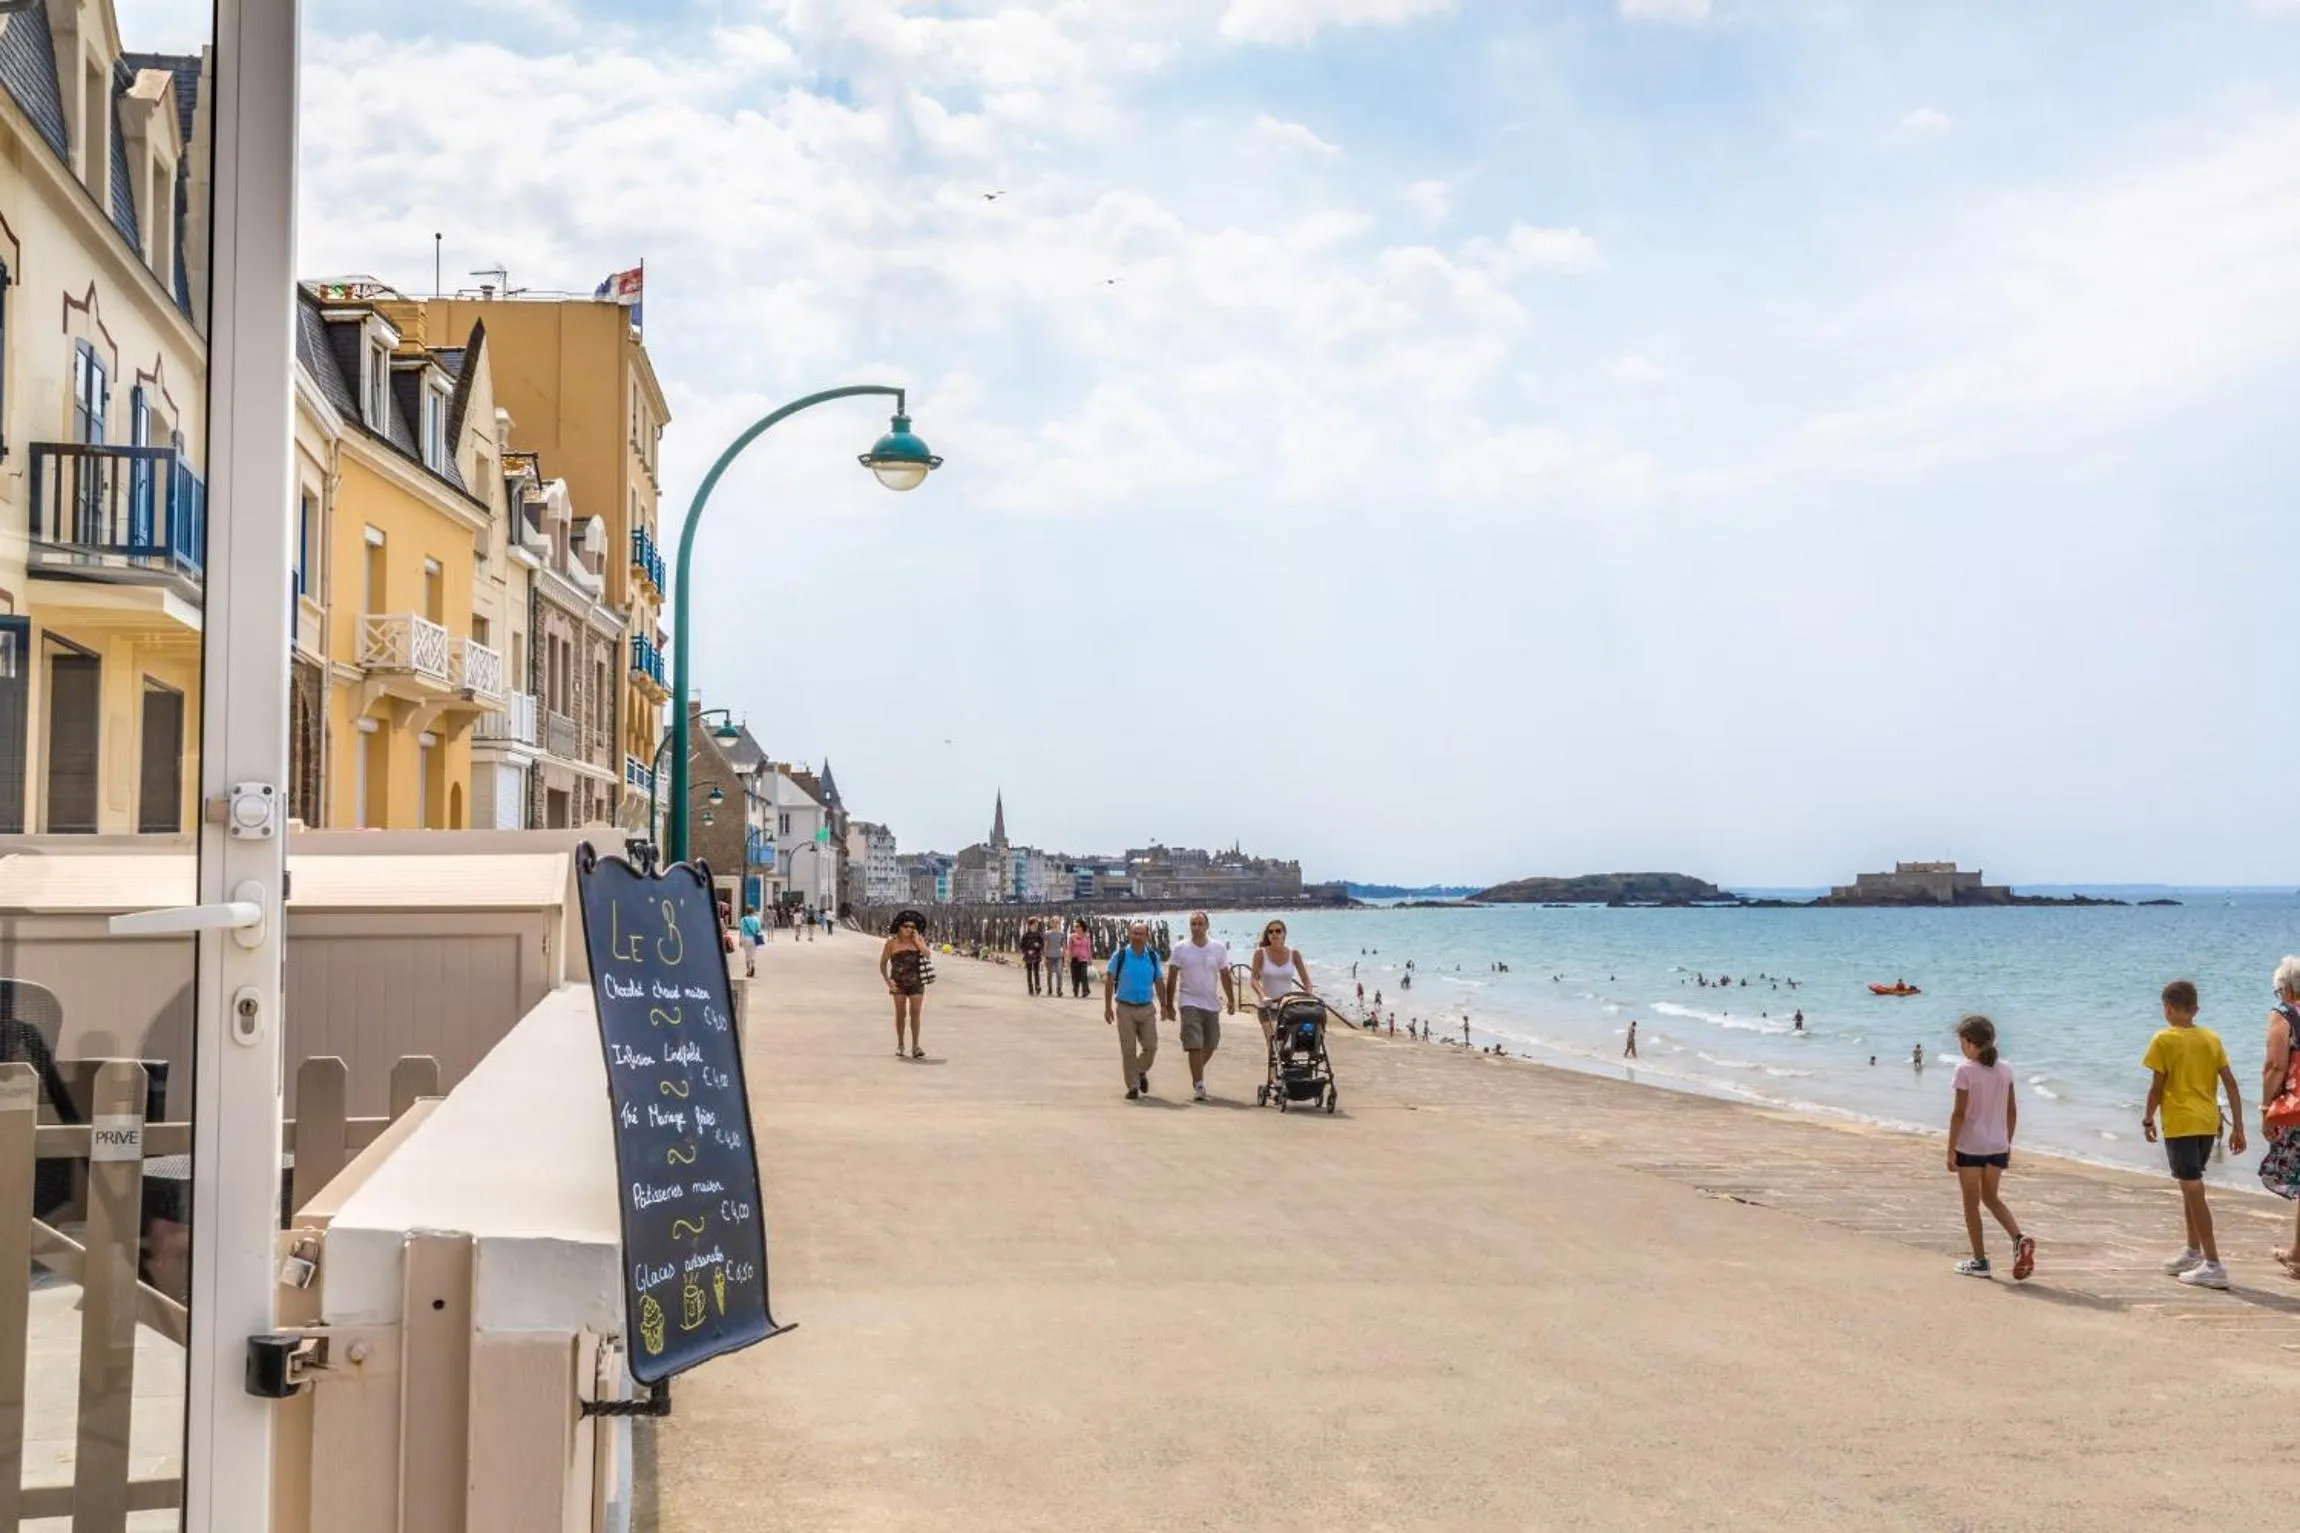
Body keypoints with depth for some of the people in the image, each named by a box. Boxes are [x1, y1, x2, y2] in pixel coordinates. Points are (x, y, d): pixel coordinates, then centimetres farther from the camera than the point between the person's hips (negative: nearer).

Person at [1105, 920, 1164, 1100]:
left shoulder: (1153, 957, 4)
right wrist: (1108, 1007, -4)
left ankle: (1141, 1072, 29)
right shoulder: (1119, 955, -4)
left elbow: (1159, 984, 11)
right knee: (1128, 1050, -1)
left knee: (1151, 1047, 0)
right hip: (1125, 1009, -2)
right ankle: (1133, 1086, 9)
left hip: (1147, 1008, 2)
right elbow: (1109, 981, -1)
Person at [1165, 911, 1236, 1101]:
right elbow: (1172, 978, 0)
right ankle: (1198, 1085, -12)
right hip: (1190, 1003, -3)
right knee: (1195, 1045, -12)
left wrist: (1231, 1000, 6)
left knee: (1210, 1045, 11)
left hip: (1212, 1004, 3)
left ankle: (1197, 1075, 34)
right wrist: (1169, 1005, -2)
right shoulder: (1180, 948, -3)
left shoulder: (1219, 949, 4)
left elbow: (1225, 976, 11)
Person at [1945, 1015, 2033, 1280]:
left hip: (1970, 1146, -5)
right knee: (1991, 1197, 20)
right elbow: (2012, 1111, 7)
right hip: (1997, 1146, 5)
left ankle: (1979, 1261, 11)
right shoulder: (2005, 1070, 3)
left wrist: (1951, 1149, -10)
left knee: (1971, 1203, 7)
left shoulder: (1965, 1071, -14)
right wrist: (2008, 1142, 18)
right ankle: (2019, 1238, -1)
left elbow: (1959, 1113, -15)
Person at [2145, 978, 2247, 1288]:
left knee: (2193, 1190, -7)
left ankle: (2213, 1265, -11)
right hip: (2208, 1123, 6)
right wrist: (2238, 1126, 7)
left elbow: (2157, 1088, -8)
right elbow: (2231, 1083, 4)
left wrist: (2148, 1120, 6)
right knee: (2191, 1187, 22)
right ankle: (2193, 1252, 31)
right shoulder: (2211, 1038, 8)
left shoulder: (2163, 1041, -7)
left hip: (2180, 1124, -6)